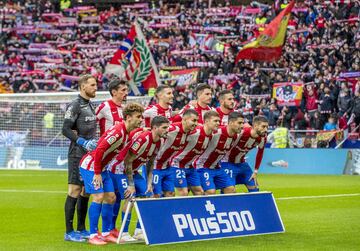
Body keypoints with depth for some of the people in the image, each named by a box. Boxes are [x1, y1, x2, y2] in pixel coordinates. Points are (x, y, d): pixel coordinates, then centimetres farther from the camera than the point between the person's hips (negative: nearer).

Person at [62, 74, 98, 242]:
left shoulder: (90, 105, 16)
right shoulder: (75, 106, -10)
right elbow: (66, 129, -15)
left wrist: (94, 142, 11)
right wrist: (83, 142, -20)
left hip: (90, 155, 8)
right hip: (77, 155, -8)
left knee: (86, 191, 11)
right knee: (75, 191, -7)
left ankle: (81, 229, 19)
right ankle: (69, 232, -4)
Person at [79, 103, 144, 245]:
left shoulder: (127, 133, 4)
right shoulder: (118, 132, -25)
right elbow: (99, 151, -29)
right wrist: (97, 174, -24)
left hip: (102, 168, 9)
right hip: (90, 166, -9)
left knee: (111, 197, 7)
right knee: (99, 197, -14)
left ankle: (106, 233, 16)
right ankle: (93, 236, -7)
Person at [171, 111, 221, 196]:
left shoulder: (212, 135, -3)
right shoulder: (195, 131, -27)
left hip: (190, 166, 8)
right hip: (178, 164, -8)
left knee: (200, 192, 6)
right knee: (184, 193, -11)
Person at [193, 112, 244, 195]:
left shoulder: (236, 136, -2)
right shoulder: (216, 133, -27)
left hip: (216, 168, 8)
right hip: (203, 167, -8)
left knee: (231, 190, 3)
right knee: (211, 191, -20)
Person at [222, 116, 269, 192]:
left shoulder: (263, 138, -10)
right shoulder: (242, 133, -31)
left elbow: (260, 154, 9)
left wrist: (255, 171, 10)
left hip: (242, 163, 7)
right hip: (228, 163, -7)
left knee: (254, 188, 6)